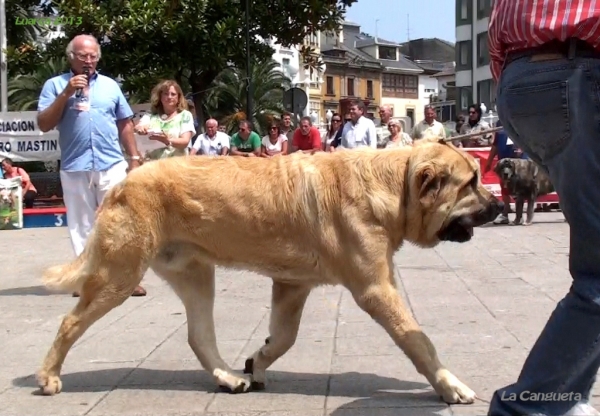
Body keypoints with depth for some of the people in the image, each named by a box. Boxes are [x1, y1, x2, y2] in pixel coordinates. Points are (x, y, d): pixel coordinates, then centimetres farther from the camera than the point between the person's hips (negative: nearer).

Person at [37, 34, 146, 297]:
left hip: (112, 165, 1)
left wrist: (134, 157, 11)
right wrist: (65, 94, -9)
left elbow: (125, 124, 16)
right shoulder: (55, 85, 6)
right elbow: (44, 125, -2)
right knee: (82, 225, 5)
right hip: (74, 168, -1)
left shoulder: (110, 85, 13)